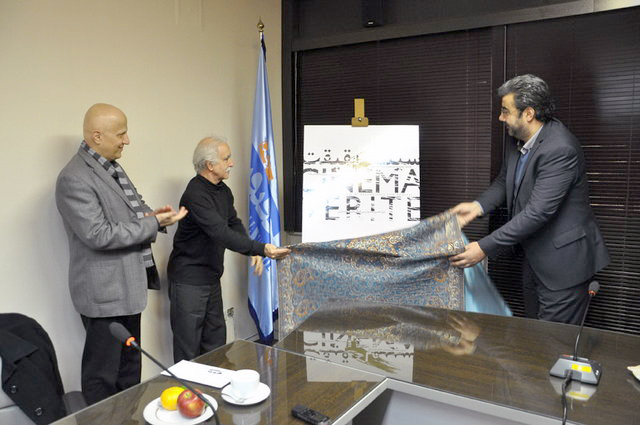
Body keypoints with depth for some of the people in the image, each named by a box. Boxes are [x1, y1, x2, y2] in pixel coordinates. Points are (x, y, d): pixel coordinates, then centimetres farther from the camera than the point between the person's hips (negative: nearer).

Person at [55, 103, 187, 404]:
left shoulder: (111, 168, 11)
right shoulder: (74, 179, -19)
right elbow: (98, 235, -25)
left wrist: (150, 213, 0)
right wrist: (154, 224, -20)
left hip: (127, 286, 9)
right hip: (104, 293, -9)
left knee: (130, 366, 21)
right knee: (103, 376, 4)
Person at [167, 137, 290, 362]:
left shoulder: (223, 191, 6)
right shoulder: (195, 195, -23)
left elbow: (234, 224, 12)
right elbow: (221, 233, -33)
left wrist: (254, 252, -4)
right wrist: (261, 248, -38)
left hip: (211, 277, 9)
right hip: (189, 280, -9)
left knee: (216, 340, 18)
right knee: (189, 346, 1)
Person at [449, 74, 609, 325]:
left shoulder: (560, 149, -27)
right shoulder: (518, 140, 1)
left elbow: (537, 212, -31)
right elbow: (504, 181, 13)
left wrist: (484, 248, -29)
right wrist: (478, 206, -7)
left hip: (563, 260, -9)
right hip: (534, 256, 9)